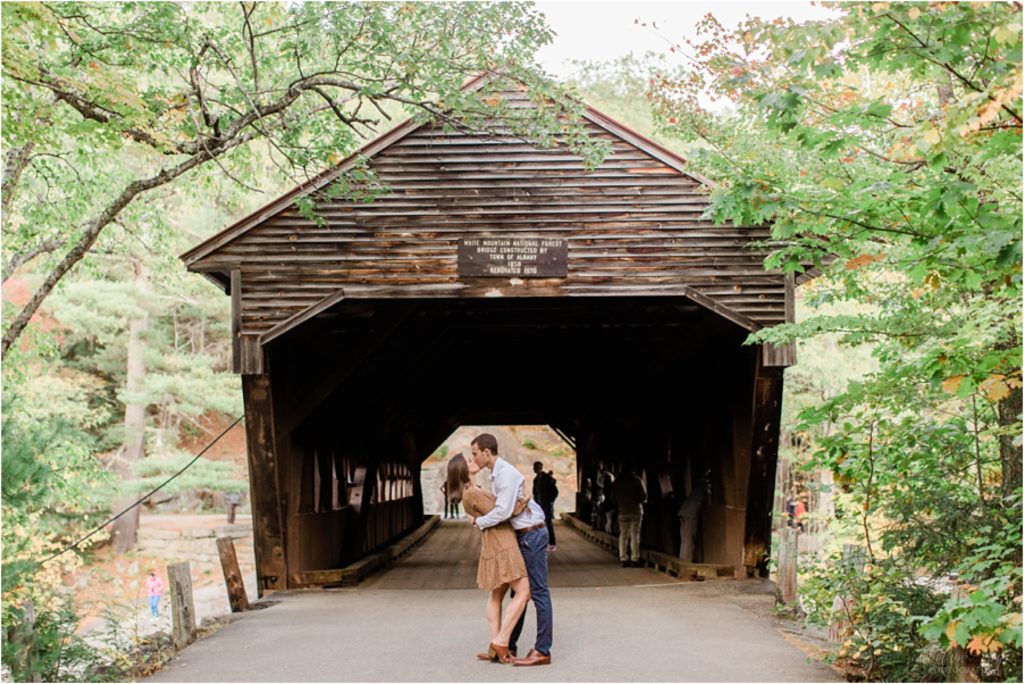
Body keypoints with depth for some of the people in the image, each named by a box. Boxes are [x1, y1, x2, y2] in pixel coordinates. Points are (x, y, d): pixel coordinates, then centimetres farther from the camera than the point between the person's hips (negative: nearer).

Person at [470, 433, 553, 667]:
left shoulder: (506, 473, -18)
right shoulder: (495, 474, 13)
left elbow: (503, 511, -24)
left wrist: (479, 522, -11)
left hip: (532, 534, -10)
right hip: (522, 535, 10)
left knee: (538, 591, -7)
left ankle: (542, 651, -6)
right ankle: (509, 645, 20)